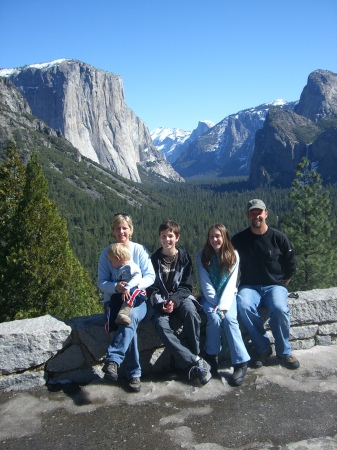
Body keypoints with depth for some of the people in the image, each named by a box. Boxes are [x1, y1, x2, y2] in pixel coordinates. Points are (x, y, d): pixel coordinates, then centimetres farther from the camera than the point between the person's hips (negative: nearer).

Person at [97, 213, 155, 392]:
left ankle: (113, 360, -34)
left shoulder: (140, 250, 1)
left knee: (131, 317, -35)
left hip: (137, 299, 0)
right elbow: (101, 282, -4)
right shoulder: (106, 253, 1)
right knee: (129, 323, -30)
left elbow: (150, 276, -6)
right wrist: (116, 286, -26)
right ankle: (134, 373, -21)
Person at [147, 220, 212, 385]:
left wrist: (174, 300, -20)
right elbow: (151, 288, 1)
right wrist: (161, 303, -18)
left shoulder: (184, 257, 3)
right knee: (161, 325, -31)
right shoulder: (154, 259, 3)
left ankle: (189, 362, -21)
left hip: (181, 297, 0)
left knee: (190, 311, -34)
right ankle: (196, 362, -27)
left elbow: (186, 286, -1)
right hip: (160, 302, 0)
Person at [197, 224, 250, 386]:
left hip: (228, 295, 0)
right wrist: (216, 304, -17)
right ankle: (211, 358, -9)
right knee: (214, 318, -28)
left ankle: (241, 363, -22)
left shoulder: (233, 255, -1)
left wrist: (223, 305, -20)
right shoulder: (202, 256, -2)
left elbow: (231, 283, -8)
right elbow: (205, 283, -7)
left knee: (229, 318, -28)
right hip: (210, 297, 0)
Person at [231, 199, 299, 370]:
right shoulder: (239, 239, 1)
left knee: (279, 308, -32)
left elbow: (291, 266, 9)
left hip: (275, 285, -1)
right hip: (249, 286, 1)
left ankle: (284, 352, -7)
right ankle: (263, 348, -13)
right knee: (244, 306, -32)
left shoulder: (279, 238, -1)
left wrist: (281, 287, 5)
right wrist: (241, 287, 4)